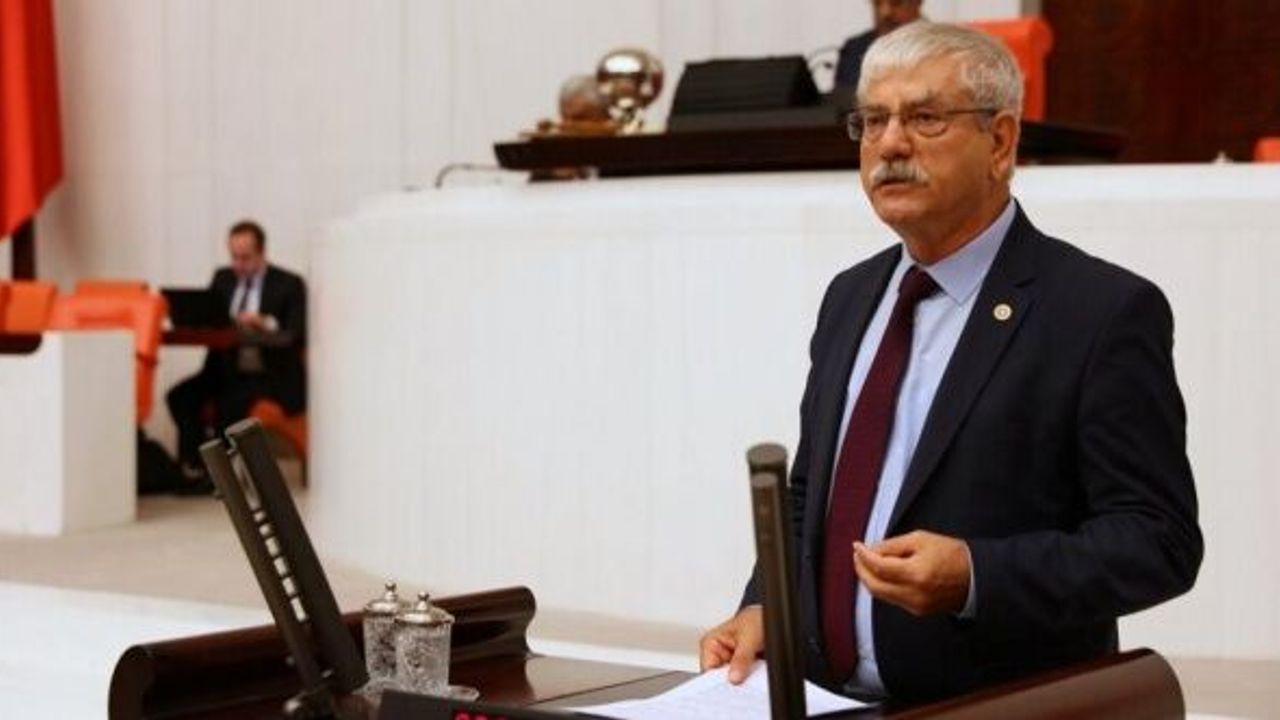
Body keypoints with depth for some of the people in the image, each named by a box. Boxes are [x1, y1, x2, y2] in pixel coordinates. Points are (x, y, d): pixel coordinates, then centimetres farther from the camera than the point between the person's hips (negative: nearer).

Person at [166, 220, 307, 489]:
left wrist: (265, 323, -26)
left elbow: (297, 336, -10)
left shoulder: (289, 285, 0)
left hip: (272, 376, -5)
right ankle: (194, 466, -17)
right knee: (181, 396, -22)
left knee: (230, 400, -33)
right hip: (227, 370, 5)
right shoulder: (223, 279, 15)